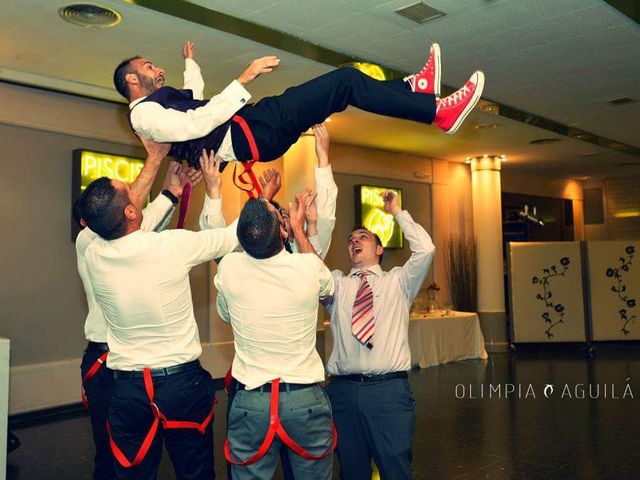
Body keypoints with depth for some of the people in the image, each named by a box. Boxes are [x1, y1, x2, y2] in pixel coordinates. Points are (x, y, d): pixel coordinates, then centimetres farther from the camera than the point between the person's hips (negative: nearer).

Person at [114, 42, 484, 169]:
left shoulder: (160, 101, 24)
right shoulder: (143, 113, -6)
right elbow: (195, 125, -22)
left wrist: (190, 63, 58)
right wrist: (244, 80, -23)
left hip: (247, 125, 11)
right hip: (247, 135, -11)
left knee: (341, 83, 9)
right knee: (346, 81, -15)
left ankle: (414, 89, 17)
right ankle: (437, 111, -13)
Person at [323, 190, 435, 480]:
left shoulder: (397, 281, 11)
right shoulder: (336, 284, 14)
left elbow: (425, 249, -3)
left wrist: (397, 212, 1)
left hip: (389, 389, -2)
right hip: (343, 389, 2)